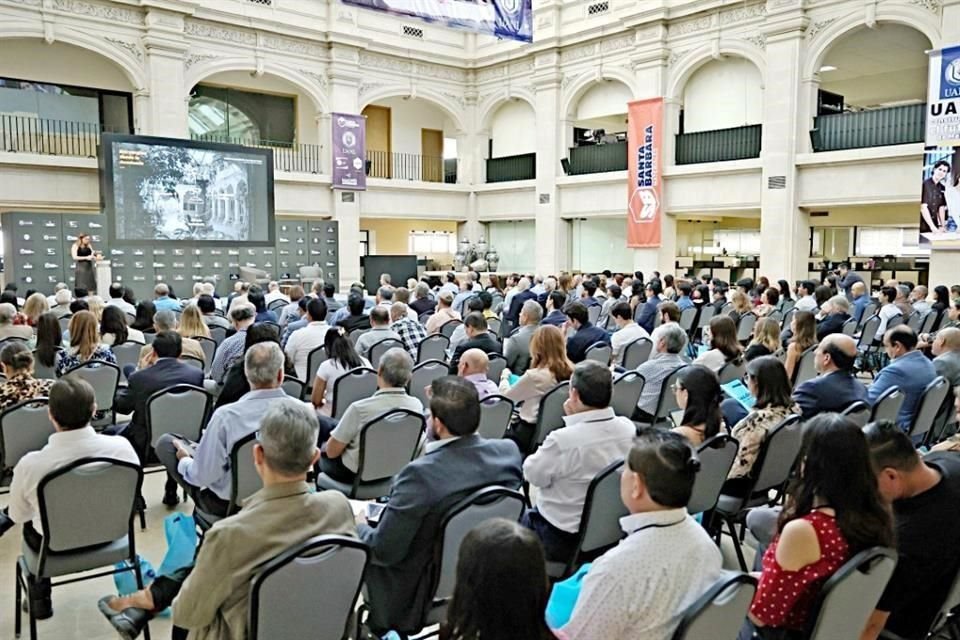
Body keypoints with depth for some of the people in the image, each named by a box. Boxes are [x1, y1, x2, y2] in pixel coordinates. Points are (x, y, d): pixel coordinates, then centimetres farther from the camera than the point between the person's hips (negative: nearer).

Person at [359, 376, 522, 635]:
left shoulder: (420, 474, -32)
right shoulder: (509, 452, -15)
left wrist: (358, 528, -1)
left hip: (426, 598, -6)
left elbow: (384, 551, -22)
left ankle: (378, 626, 29)